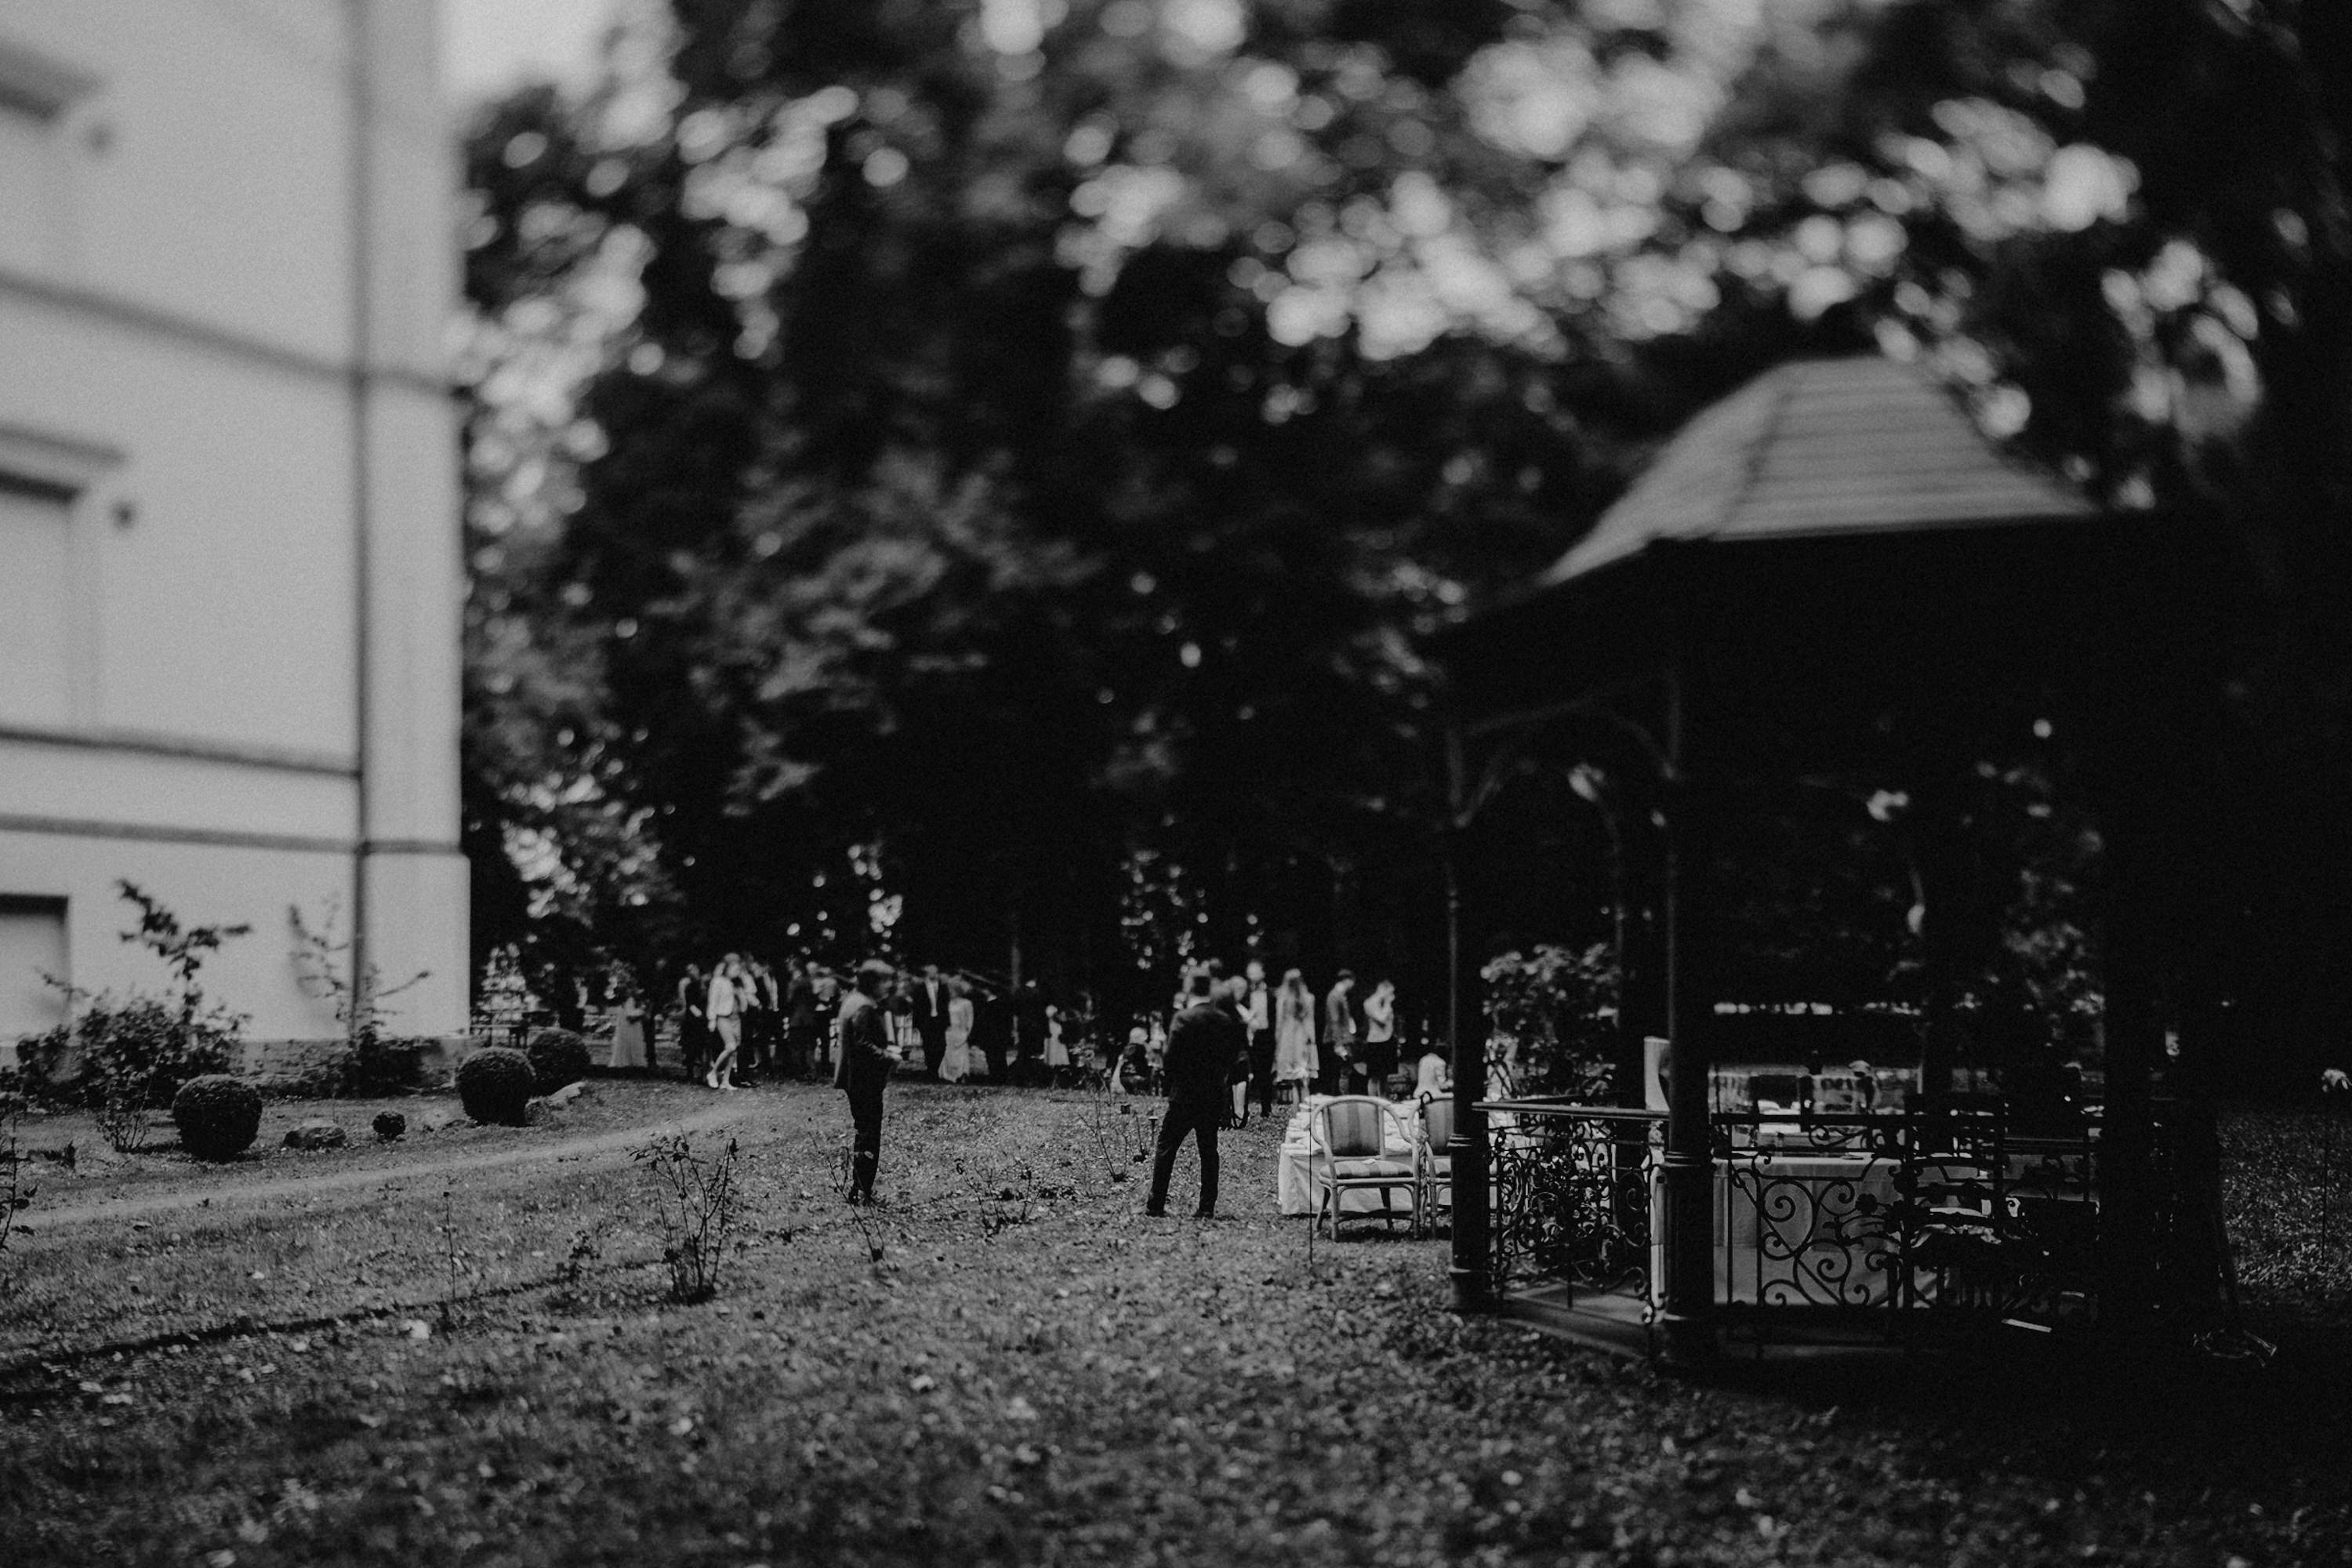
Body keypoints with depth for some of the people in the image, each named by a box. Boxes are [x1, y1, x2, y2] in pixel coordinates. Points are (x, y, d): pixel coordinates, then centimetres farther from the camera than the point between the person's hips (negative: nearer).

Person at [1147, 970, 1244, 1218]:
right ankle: (1207, 1207, 8)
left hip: (1184, 1095, -4)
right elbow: (1233, 1057, 5)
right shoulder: (1226, 1021, 2)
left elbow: (1171, 1057, -15)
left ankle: (1156, 1205, 2)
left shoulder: (1185, 1019, -13)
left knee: (1166, 1149, 4)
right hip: (1214, 1096, 4)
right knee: (1209, 1152, 11)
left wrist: (1171, 1077, 2)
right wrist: (1221, 1078, 14)